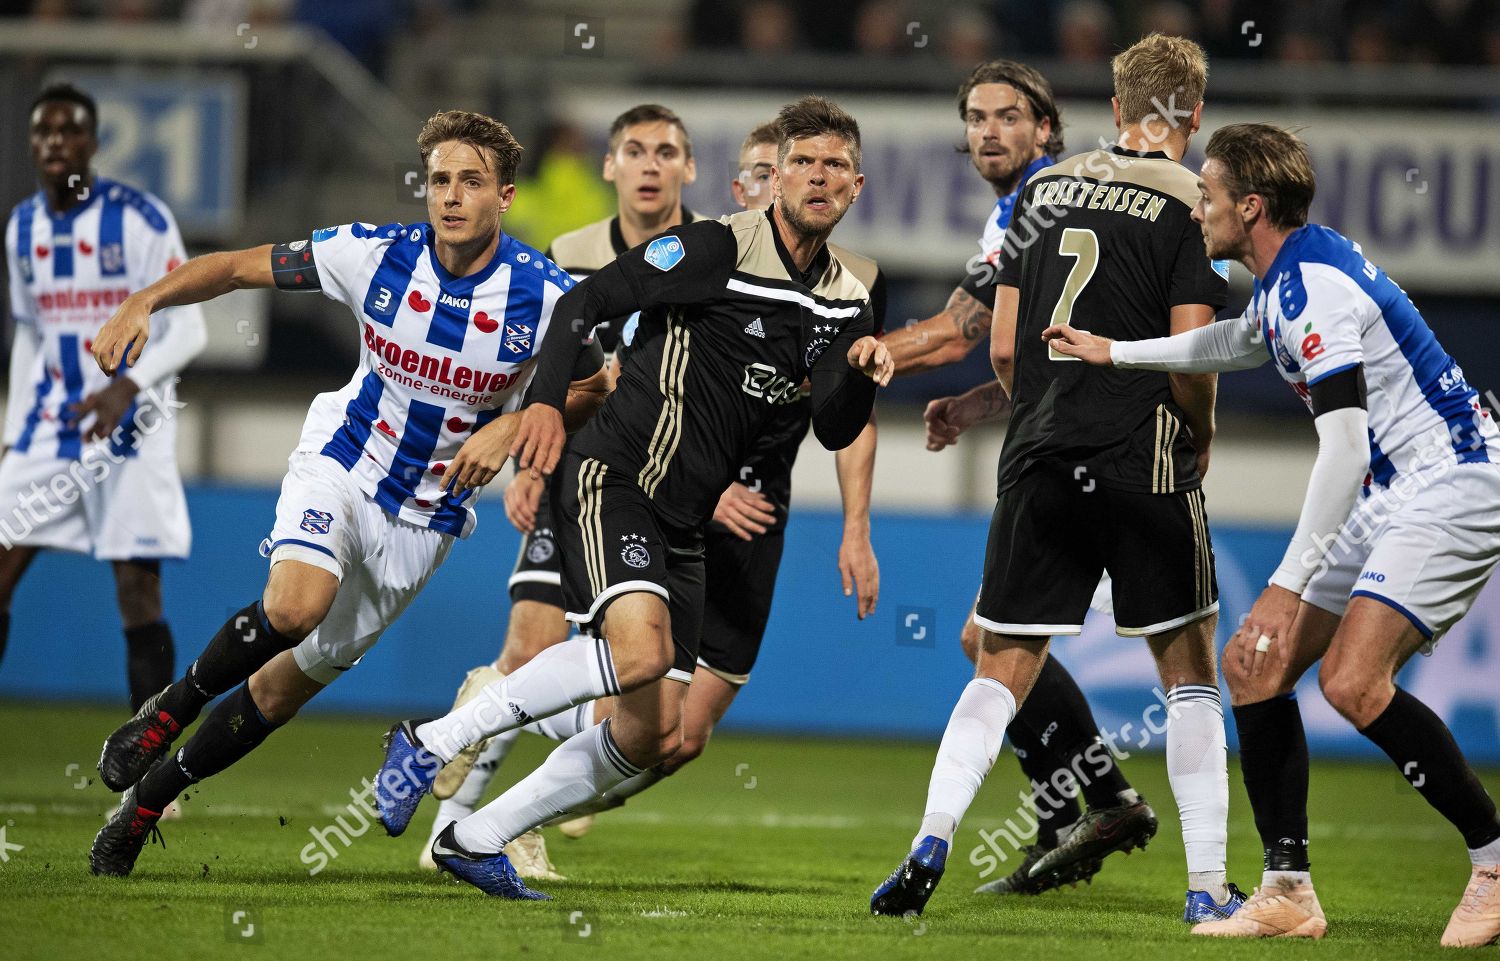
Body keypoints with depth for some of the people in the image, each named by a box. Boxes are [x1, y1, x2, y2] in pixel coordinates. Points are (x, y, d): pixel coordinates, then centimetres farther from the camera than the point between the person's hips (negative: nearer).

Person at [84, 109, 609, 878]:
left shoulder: (546, 296, -17)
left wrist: (511, 426, -22)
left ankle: (144, 801, 24)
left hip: (425, 516, 1)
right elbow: (242, 266, -7)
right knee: (294, 606, -32)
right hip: (342, 466, -1)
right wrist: (143, 301, -20)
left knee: (291, 681, 6)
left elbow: (590, 388, -4)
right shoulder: (376, 254, -15)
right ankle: (168, 711, -5)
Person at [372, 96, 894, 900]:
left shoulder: (845, 303, 11)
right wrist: (545, 400, -17)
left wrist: (862, 375, -15)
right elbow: (586, 302, -6)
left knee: (657, 739, 2)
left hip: (682, 523, 7)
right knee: (640, 649, -31)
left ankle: (475, 839, 15)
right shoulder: (716, 247, -9)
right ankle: (434, 741, -19)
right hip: (613, 477, -7)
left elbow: (834, 430, 5)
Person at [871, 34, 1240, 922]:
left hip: (1040, 462, 4)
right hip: (1146, 466, -4)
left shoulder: (1047, 189, 11)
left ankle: (930, 845, -9)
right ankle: (1209, 887, 3)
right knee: (1190, 669, 6)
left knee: (1004, 670, 9)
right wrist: (1201, 440, 9)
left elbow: (1005, 349, 11)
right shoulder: (1190, 201, -4)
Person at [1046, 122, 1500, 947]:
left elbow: (1344, 448, -28)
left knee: (1353, 680, -24)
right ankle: (1288, 892, 8)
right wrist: (1114, 351, 41)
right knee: (1256, 661, 5)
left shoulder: (1314, 287, -21)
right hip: (1391, 498, 11)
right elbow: (1237, 344, 37)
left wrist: (1289, 586, -29)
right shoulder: (1283, 279, 11)